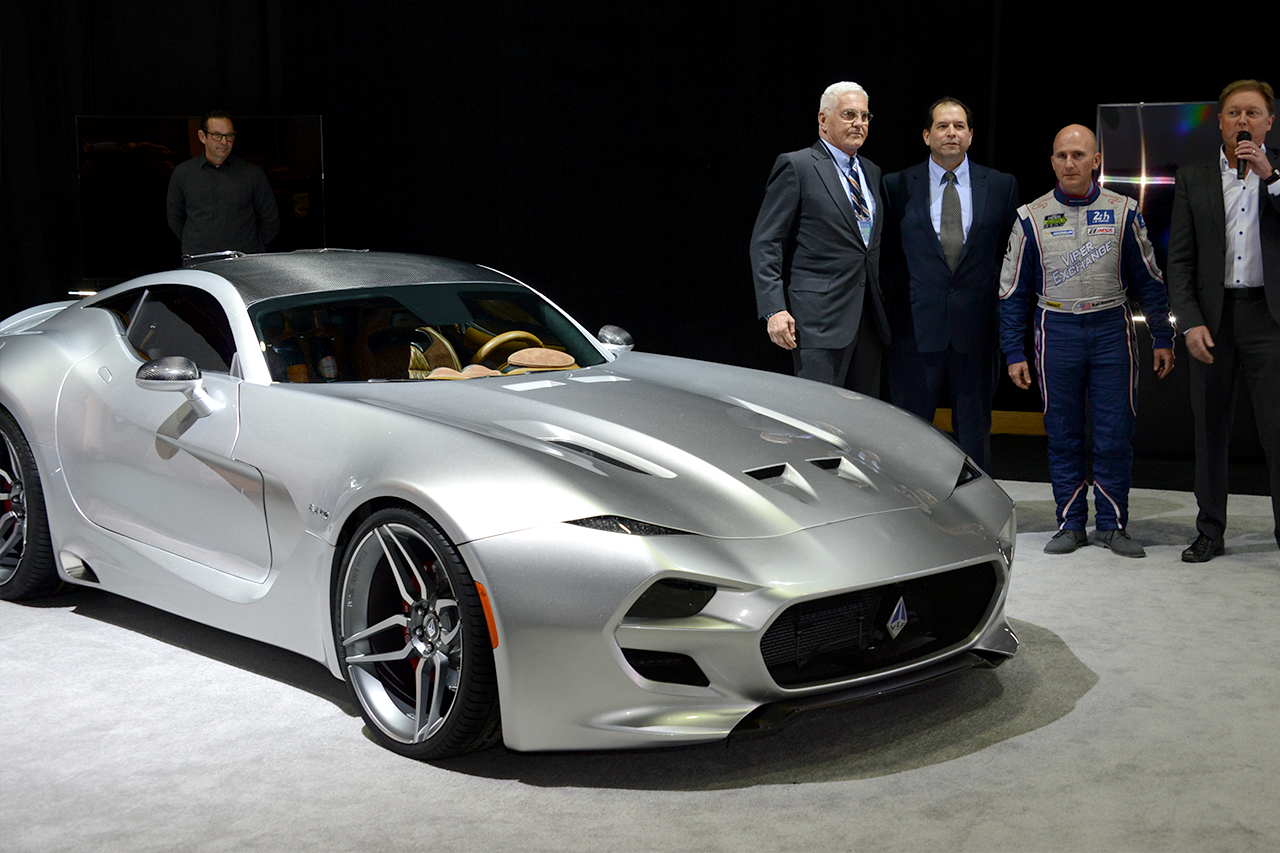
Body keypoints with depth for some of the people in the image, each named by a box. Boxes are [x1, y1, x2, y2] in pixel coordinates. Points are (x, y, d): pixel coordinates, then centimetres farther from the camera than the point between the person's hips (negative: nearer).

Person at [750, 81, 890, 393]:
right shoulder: (796, 167, -3)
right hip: (819, 318, -7)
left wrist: (883, 306, 13)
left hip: (870, 318, 7)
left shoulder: (871, 172, 18)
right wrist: (774, 309, -16)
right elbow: (765, 243, -7)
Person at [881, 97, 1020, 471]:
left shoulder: (1001, 186, 7)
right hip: (917, 326, -1)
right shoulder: (897, 185, 4)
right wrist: (893, 309, 0)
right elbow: (887, 255, 7)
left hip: (977, 328, 1)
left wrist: (1004, 314, 2)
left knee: (975, 430, 9)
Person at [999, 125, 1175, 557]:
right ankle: (1070, 523, 15)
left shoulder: (1123, 212, 4)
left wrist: (1163, 339, 7)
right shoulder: (1032, 217, 3)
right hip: (1057, 331, 0)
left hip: (1112, 330, 0)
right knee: (1063, 434, 4)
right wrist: (1014, 352, 2)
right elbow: (1013, 291, 6)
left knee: (1115, 434, 0)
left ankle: (1112, 524, 11)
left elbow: (1149, 280, 10)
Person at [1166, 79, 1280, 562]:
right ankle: (1210, 532, 18)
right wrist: (1190, 322, -5)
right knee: (1210, 430, 8)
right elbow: (1179, 260, 5)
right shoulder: (1193, 178, 9)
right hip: (1211, 315, 2)